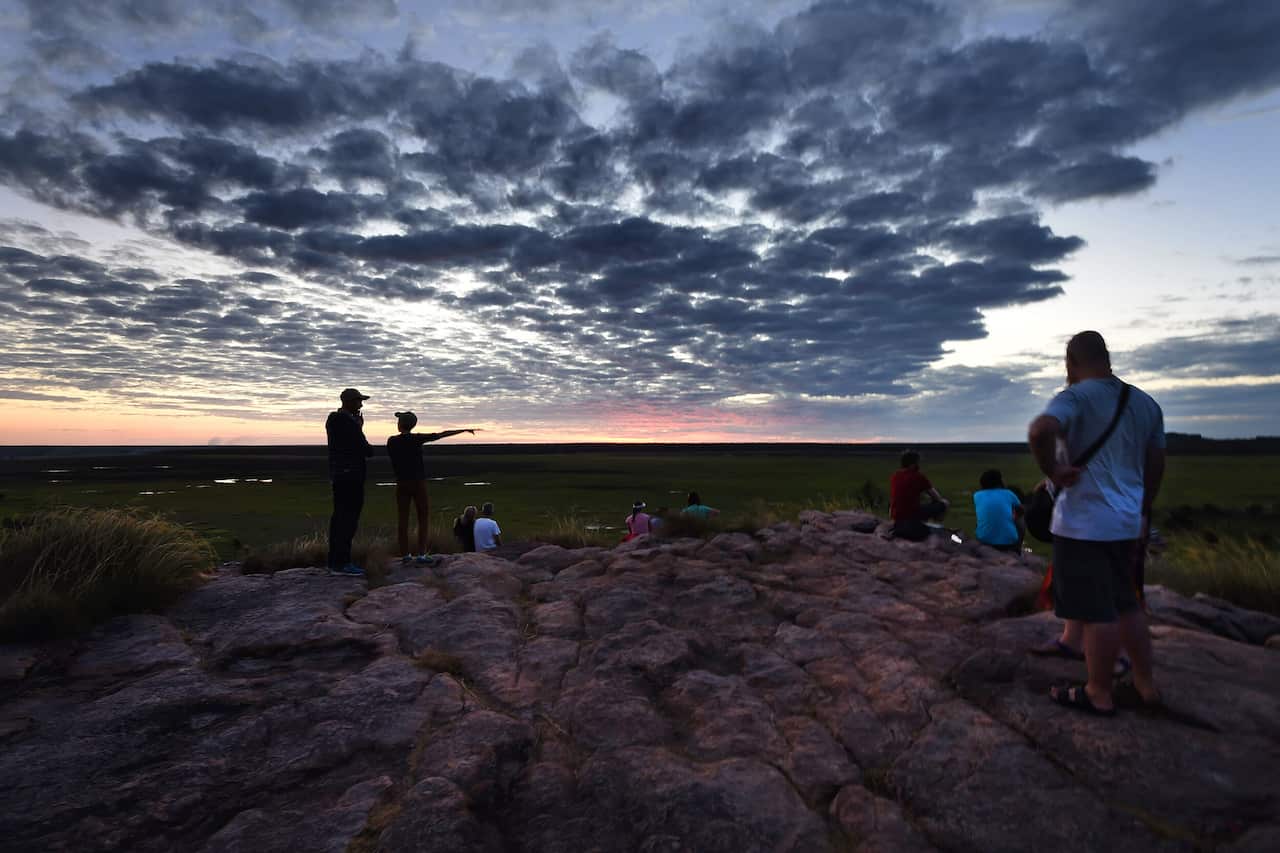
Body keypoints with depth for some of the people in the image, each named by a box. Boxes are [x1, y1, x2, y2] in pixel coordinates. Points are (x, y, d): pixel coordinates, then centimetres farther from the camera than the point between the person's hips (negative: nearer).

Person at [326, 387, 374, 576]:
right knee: (349, 518, -8)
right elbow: (366, 450, -16)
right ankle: (342, 563, -8)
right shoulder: (349, 423, -16)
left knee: (339, 516, 13)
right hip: (351, 476, -10)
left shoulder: (333, 420, 15)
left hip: (338, 475, 10)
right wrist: (369, 448, 6)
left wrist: (359, 428, 15)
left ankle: (334, 560, 18)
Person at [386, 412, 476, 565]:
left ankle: (405, 554, 7)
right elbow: (441, 435, -6)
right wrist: (464, 430, -2)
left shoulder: (391, 441, 2)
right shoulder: (416, 438, -7)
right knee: (423, 517, 2)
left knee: (402, 519, 6)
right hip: (418, 482, -3)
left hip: (401, 483, 3)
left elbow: (394, 461, 8)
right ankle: (421, 554, -3)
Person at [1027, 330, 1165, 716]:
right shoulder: (1145, 403, 11)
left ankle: (1099, 694, 15)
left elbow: (1040, 430, -35)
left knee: (1096, 613, 2)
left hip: (1083, 522, -8)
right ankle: (1146, 685, 31)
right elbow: (1156, 466, 17)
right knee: (1126, 604, 22)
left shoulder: (1075, 397, -13)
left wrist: (1052, 471, -19)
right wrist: (1144, 516, 25)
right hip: (1126, 522, 8)